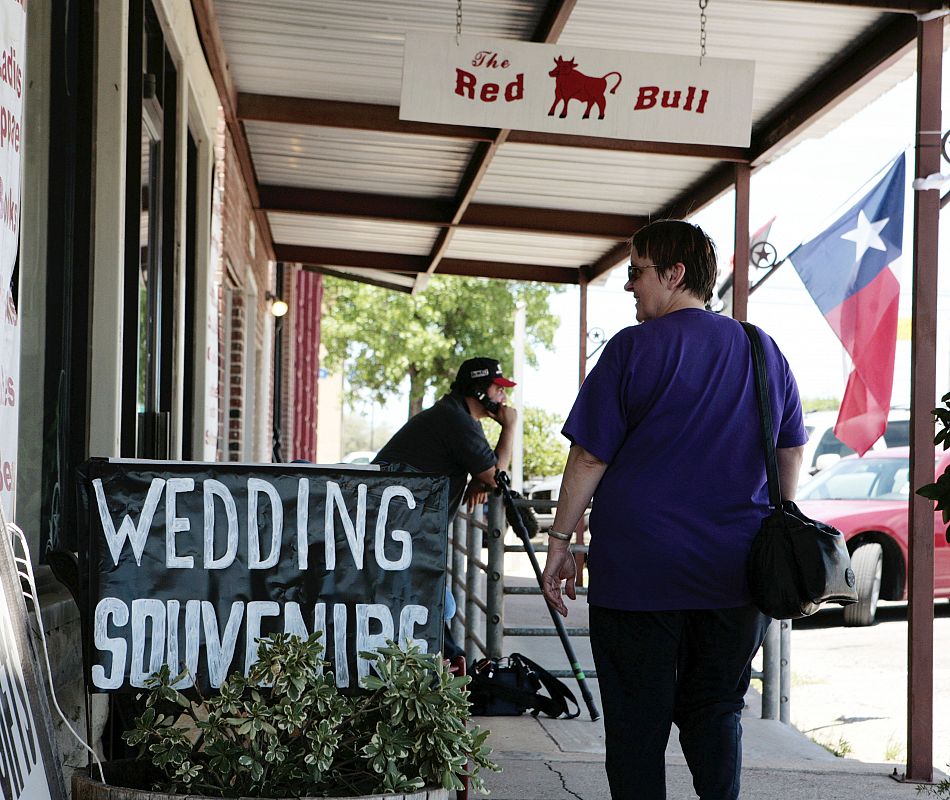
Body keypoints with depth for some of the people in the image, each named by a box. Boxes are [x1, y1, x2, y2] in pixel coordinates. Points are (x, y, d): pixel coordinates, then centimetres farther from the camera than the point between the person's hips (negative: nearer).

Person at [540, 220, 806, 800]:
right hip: (736, 576, 4)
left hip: (640, 573, -4)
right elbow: (792, 454, 14)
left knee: (637, 726, 5)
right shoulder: (764, 351, 8)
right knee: (716, 711, 14)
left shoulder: (634, 348, -8)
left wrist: (560, 542, 1)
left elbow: (589, 457, -7)